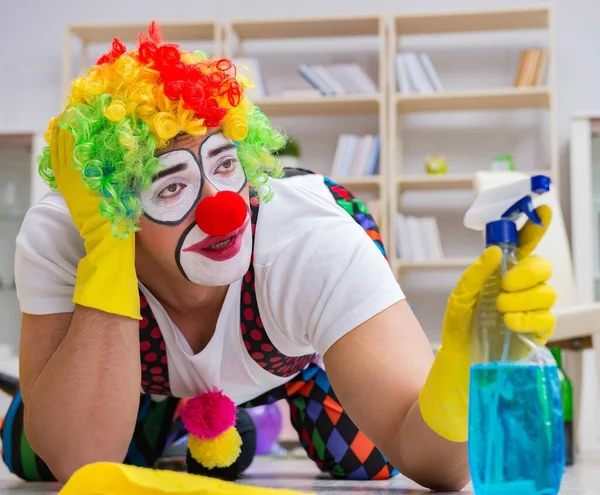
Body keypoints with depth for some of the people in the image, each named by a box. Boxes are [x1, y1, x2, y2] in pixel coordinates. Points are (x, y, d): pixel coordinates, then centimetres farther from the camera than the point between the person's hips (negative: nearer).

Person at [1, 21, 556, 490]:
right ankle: (179, 413, 15)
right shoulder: (58, 237, -37)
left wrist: (466, 356, -69)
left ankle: (299, 391, 15)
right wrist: (105, 246, -51)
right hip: (148, 376, 1)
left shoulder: (311, 239, -41)